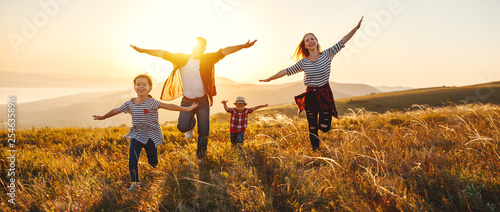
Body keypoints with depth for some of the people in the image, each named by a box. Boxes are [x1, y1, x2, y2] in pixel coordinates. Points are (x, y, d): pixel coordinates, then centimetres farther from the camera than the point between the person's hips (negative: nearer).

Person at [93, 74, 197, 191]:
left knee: (153, 162, 10)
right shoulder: (130, 104, -3)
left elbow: (168, 106, -25)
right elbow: (116, 110, 13)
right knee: (132, 161, -10)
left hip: (151, 136, -2)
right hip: (136, 136, 2)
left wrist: (186, 109, -34)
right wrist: (102, 117, 25)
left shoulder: (152, 103, -15)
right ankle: (134, 183, 10)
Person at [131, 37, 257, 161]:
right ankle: (191, 124, 27)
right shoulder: (182, 59, -3)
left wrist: (243, 46, -23)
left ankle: (200, 156, 26)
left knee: (204, 131, 2)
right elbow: (162, 53, -2)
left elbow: (224, 51, -14)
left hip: (203, 101, 0)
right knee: (183, 127, -13)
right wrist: (142, 50, -3)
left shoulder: (208, 59, -4)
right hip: (187, 101, 0)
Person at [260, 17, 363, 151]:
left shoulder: (327, 55, -1)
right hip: (310, 96, 1)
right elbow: (287, 71, 6)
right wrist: (269, 79, 9)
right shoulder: (303, 62, 1)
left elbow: (342, 42, -4)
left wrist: (356, 27, -10)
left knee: (325, 128, -9)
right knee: (312, 128, 3)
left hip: (325, 94, -1)